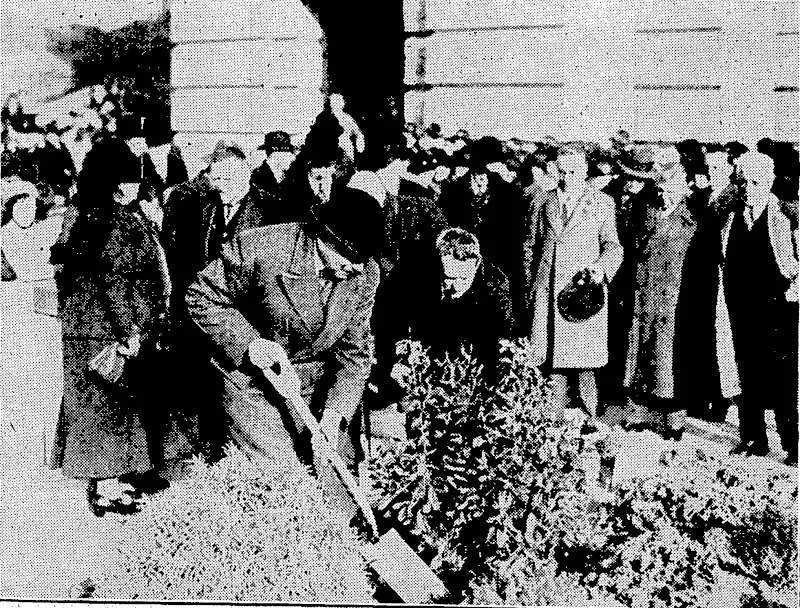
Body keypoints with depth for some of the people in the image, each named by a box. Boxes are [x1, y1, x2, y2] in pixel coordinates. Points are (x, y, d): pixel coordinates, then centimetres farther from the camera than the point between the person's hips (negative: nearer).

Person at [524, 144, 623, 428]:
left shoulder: (602, 204, 7)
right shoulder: (543, 201, 13)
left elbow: (613, 245, 5)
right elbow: (530, 246, 17)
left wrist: (602, 266, -15)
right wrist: (530, 284, 11)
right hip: (547, 293, 3)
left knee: (583, 363, -4)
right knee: (553, 361, 3)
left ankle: (590, 420, 9)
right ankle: (556, 420, 13)